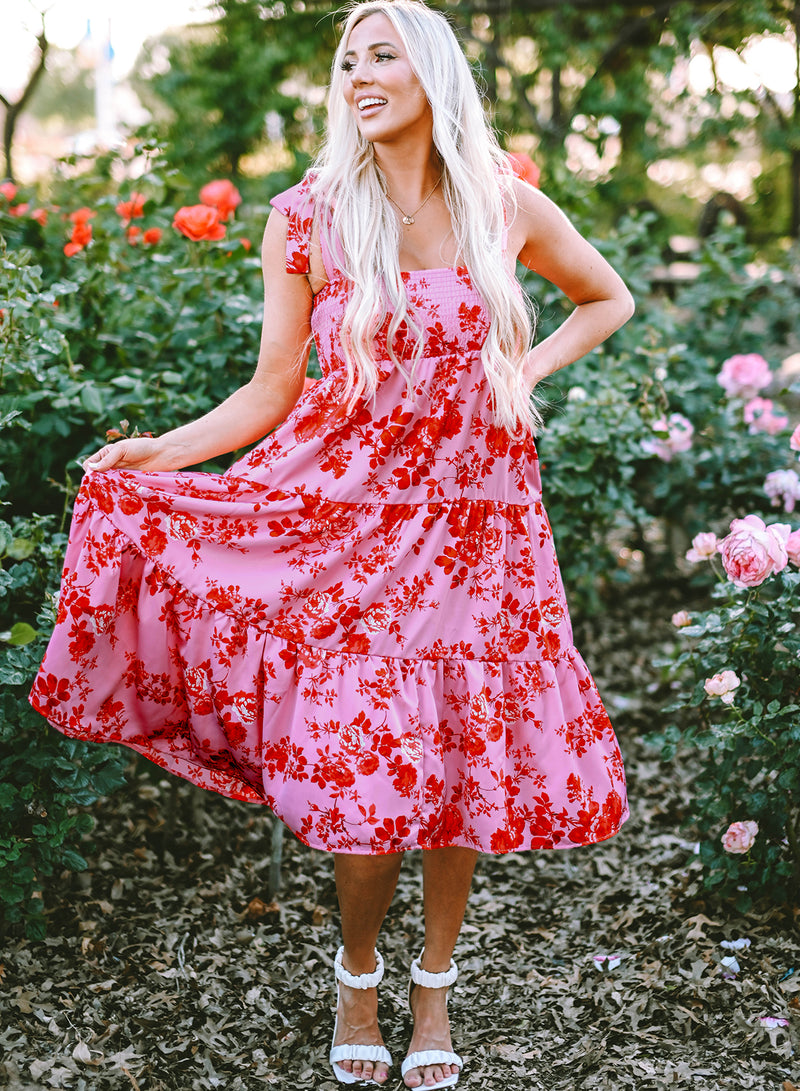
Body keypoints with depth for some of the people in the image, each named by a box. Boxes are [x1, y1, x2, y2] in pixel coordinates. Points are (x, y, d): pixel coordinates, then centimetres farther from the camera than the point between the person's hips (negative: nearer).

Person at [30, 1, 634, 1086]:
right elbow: (270, 393, 0)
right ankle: (358, 975, 24)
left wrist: (526, 371, 3)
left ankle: (435, 983, 27)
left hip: (473, 517, 1)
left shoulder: (507, 208, 1)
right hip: (348, 518, -1)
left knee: (459, 763, 5)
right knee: (364, 774, -3)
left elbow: (607, 299, 19)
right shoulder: (307, 219, -2)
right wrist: (162, 452, -14)